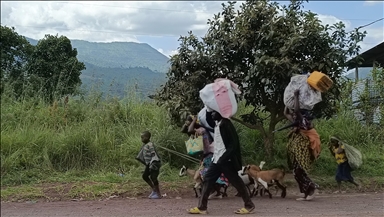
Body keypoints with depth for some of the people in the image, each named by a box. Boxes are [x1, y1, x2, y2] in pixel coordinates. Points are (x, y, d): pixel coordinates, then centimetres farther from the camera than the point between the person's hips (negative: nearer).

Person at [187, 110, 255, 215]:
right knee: (207, 180, 5)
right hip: (217, 160, 9)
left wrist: (223, 157, -24)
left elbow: (234, 144, -19)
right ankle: (202, 207, 9)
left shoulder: (226, 124, -14)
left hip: (226, 160, -9)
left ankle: (249, 205, 12)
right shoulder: (216, 124, 14)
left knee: (236, 182, 0)